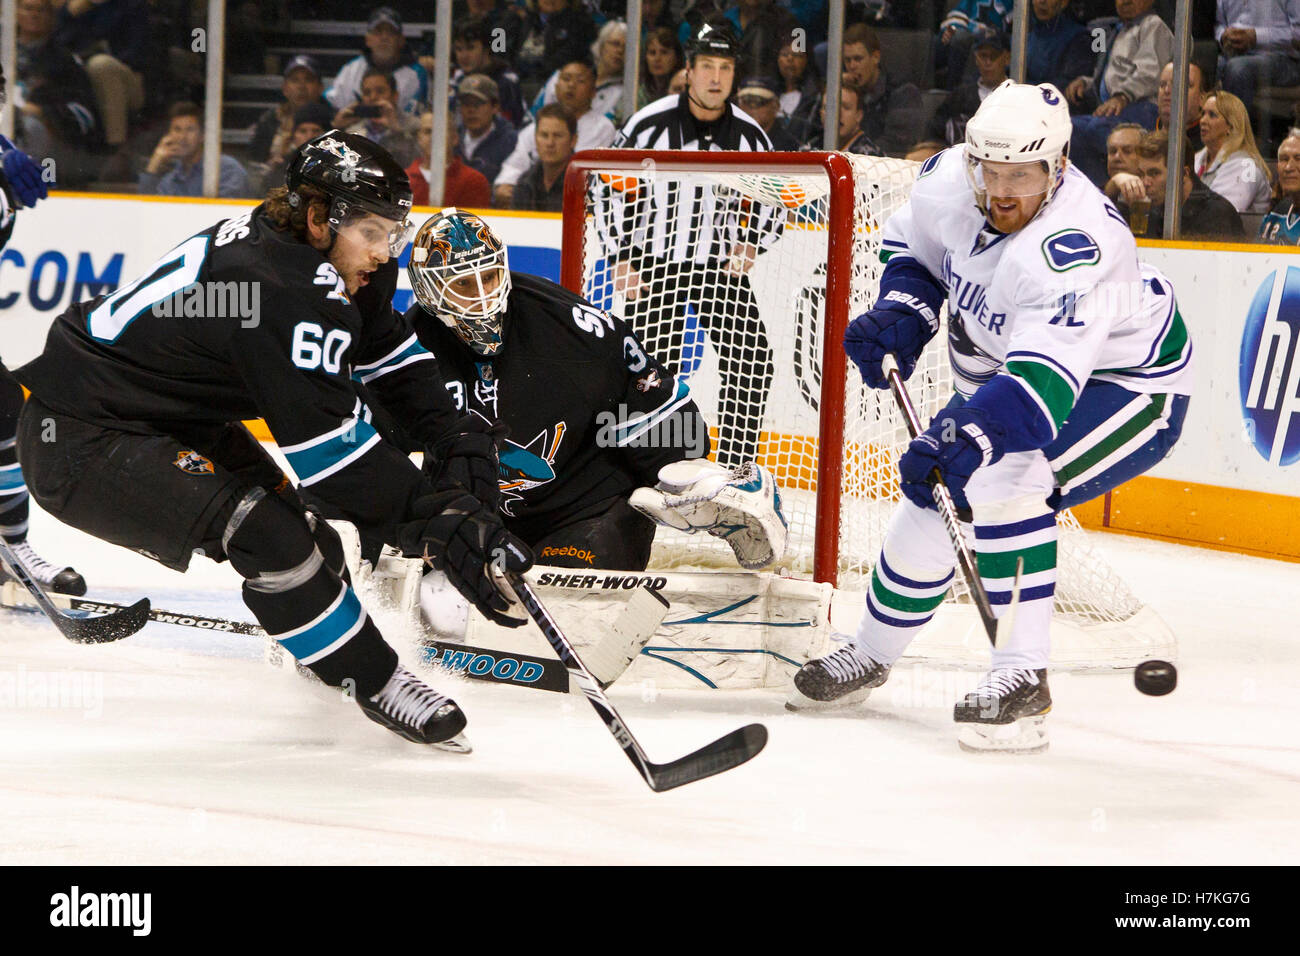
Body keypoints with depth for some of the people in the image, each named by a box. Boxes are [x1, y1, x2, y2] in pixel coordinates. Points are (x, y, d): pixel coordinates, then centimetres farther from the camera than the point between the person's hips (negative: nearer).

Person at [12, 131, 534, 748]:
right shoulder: (285, 287, -30)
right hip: (77, 443, -11)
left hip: (167, 415, 11)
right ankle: (371, 681, -8)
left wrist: (461, 446, -6)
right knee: (267, 532, -23)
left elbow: (394, 361, 8)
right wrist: (436, 525, -26)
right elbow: (335, 452, -29)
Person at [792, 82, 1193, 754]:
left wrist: (967, 439, -62)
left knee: (1001, 478, -31)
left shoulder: (1075, 248, -39)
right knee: (930, 499, 9)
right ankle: (871, 653, 35)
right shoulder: (951, 180, -16)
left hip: (1127, 385, -8)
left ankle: (1022, 678, -24)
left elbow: (1044, 383, -49)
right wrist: (899, 312, -9)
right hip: (1006, 372, 8)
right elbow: (912, 244, 8)